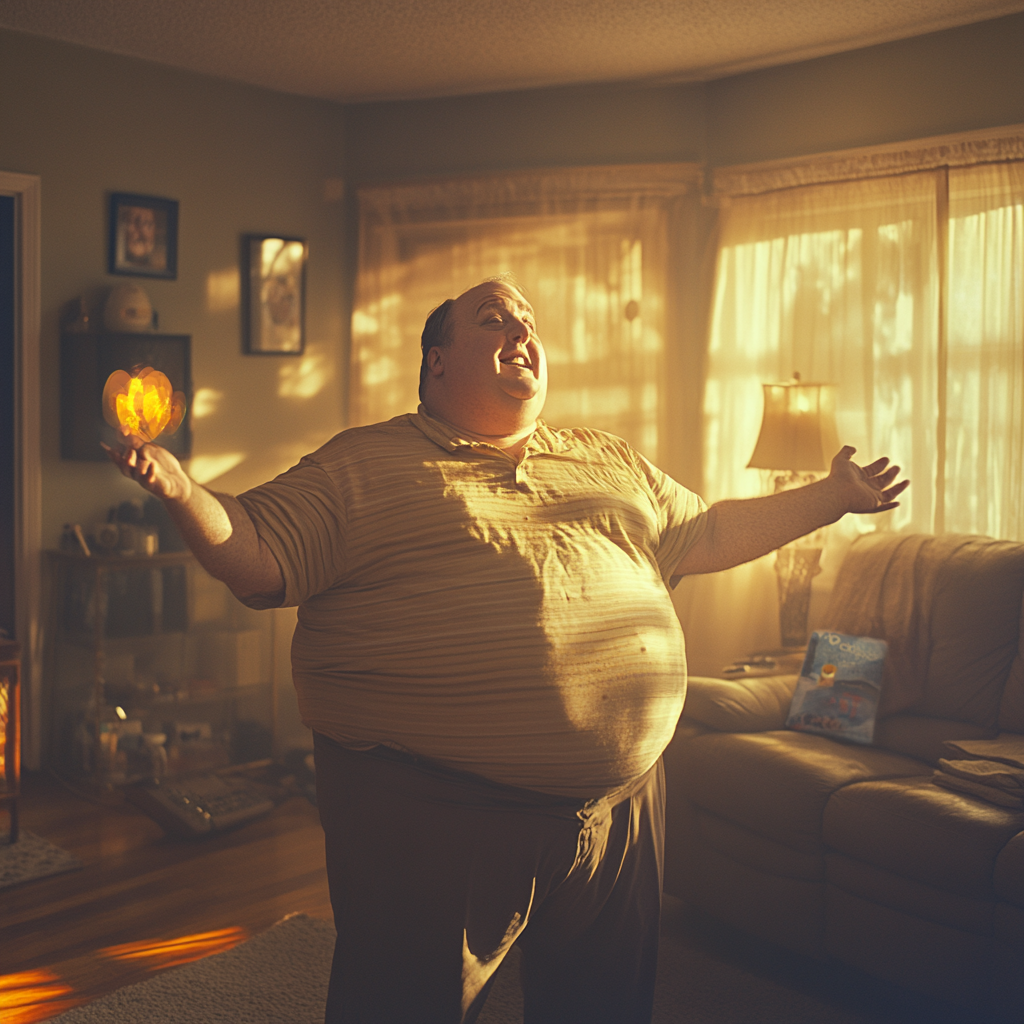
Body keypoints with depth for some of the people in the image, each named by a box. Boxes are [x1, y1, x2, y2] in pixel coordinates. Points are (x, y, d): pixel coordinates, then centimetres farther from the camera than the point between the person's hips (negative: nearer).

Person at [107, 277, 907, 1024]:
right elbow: (258, 561, -3)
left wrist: (830, 498, 22)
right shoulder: (364, 463, 1)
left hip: (620, 802, 5)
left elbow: (705, 535, 23)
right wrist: (182, 492, -21)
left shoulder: (612, 462, 16)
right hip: (428, 821, -4)